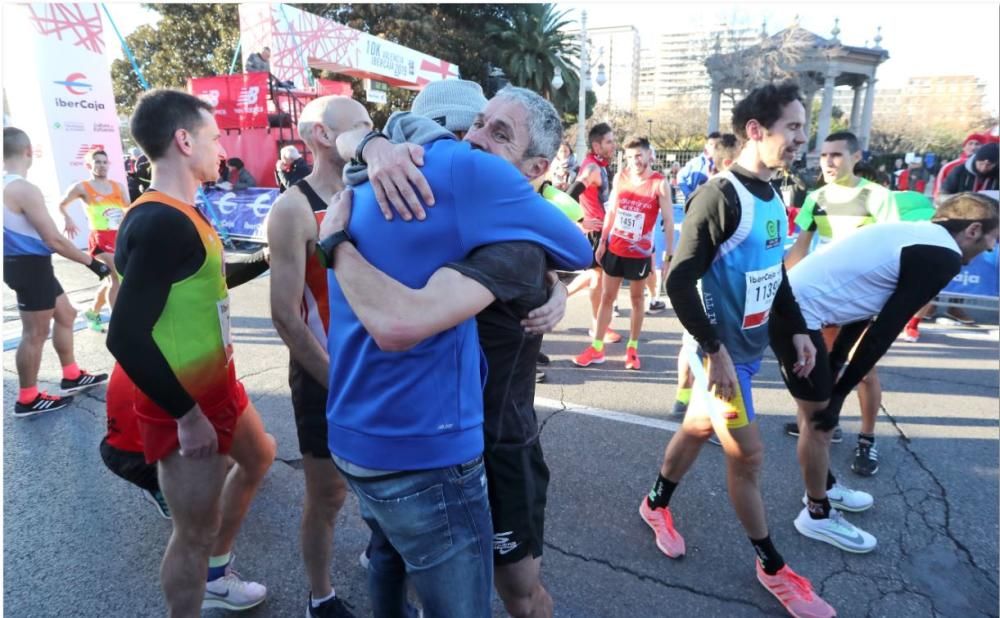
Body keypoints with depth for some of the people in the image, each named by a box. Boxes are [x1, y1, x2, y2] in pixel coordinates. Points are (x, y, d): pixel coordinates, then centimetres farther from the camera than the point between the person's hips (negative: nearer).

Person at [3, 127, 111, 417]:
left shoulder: (7, 185, 7)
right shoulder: (24, 189, -22)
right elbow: (54, 240, -24)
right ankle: (27, 400, 12)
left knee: (65, 314, 21)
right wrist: (92, 263, -17)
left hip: (22, 263, 10)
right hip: (31, 265, -10)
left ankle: (72, 377, 32)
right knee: (35, 334, 0)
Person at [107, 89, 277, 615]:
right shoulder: (160, 221, -25)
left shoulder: (178, 213, 6)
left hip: (214, 385, 11)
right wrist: (185, 411, -22)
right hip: (184, 405, -11)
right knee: (195, 532, 5)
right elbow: (126, 337, -28)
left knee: (258, 456, 29)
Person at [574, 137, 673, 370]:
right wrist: (602, 241, 9)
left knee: (637, 299, 10)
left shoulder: (659, 184, -11)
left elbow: (668, 221, -11)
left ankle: (632, 348, 21)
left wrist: (670, 254, -15)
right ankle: (597, 348, 16)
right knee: (607, 297, 8)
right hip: (614, 248, 4)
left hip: (640, 253, -4)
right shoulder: (620, 177, 0)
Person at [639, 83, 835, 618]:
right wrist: (715, 350, -23)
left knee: (698, 429, 20)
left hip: (751, 346, 8)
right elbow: (679, 281, -24)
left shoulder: (771, 196, 7)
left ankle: (656, 505, 41)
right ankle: (772, 567, 21)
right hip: (722, 351, -8)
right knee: (747, 454, 2)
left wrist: (798, 329, 13)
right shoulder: (720, 197, -20)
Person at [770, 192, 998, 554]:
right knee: (819, 417, 5)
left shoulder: (915, 235, 19)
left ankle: (822, 487, 41)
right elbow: (884, 332, -11)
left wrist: (832, 372, 18)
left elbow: (862, 313, 19)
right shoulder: (943, 257, -8)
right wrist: (840, 390, -6)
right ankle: (818, 514, 23)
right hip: (799, 313, -10)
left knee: (814, 408, 23)